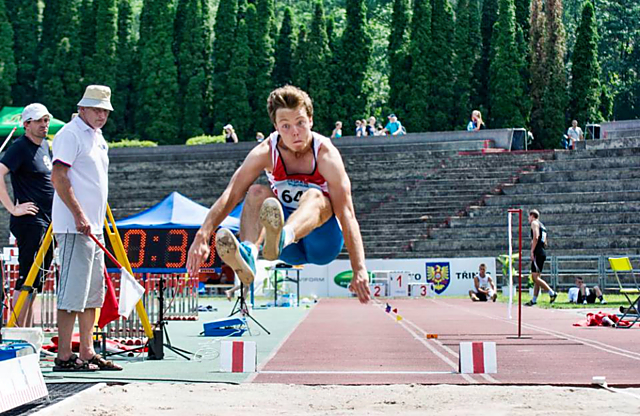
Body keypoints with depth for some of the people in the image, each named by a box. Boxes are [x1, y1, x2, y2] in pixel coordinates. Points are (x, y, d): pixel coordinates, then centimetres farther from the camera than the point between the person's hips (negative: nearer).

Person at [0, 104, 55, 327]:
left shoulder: (45, 145, 16)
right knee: (28, 278, -10)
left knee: (36, 280, 12)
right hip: (29, 221, -9)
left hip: (46, 222, 9)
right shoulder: (20, 147, -10)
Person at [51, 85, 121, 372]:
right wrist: (79, 215, -22)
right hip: (74, 228, -10)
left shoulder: (98, 138, 19)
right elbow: (58, 177, -17)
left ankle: (87, 353, 17)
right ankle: (64, 357, -6)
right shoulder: (70, 134, -8)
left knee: (92, 293, 11)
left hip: (94, 227, 10)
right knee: (73, 292, -9)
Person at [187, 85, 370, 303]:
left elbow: (346, 214, -24)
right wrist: (202, 236, -31)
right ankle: (247, 254, -51)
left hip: (322, 241, -3)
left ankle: (281, 238, -67)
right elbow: (229, 196, -16)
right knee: (257, 193, -22)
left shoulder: (326, 154, -17)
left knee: (314, 196, -34)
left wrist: (359, 270, -32)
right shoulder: (266, 152, -9)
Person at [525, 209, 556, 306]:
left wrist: (532, 251, -17)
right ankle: (534, 300, 11)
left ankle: (552, 293, -19)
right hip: (543, 252, 10)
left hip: (537, 253, -10)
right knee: (536, 277, 10)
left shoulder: (534, 223, -2)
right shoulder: (542, 226, 25)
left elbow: (536, 237, -16)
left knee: (535, 277, -13)